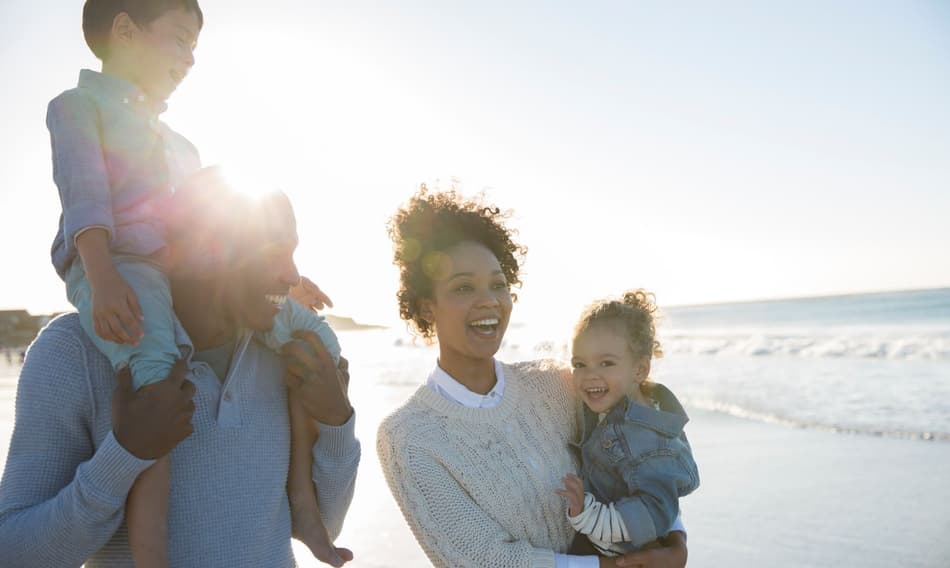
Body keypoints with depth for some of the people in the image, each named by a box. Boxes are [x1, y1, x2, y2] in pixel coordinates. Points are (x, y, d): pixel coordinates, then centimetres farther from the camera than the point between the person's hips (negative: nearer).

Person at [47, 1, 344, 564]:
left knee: (314, 335, -4)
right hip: (117, 269, -7)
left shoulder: (179, 145, 32)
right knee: (157, 368, -37)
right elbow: (84, 196, -8)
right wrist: (104, 280, -24)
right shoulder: (79, 106, 9)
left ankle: (300, 495, -3)